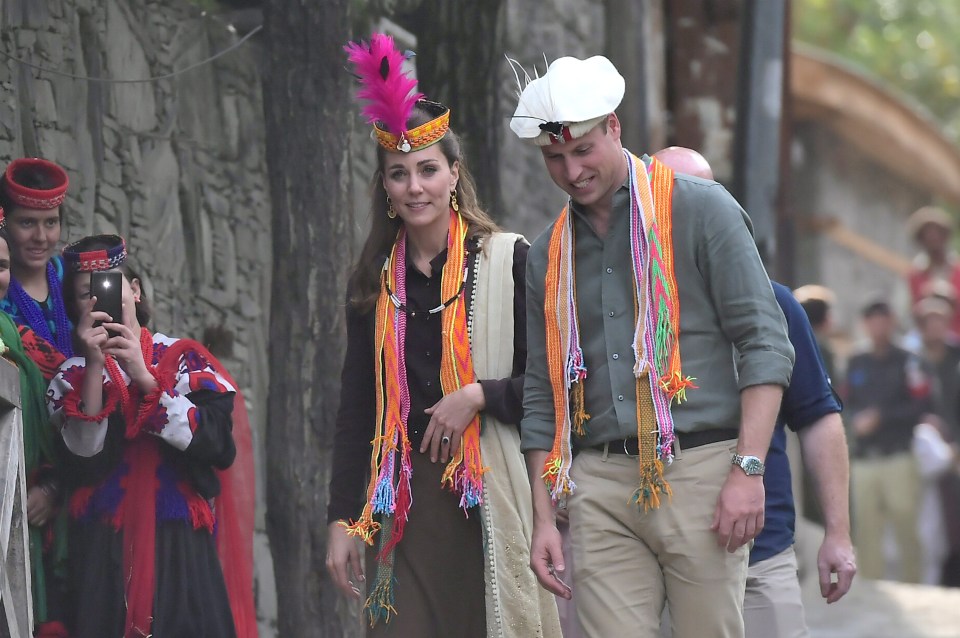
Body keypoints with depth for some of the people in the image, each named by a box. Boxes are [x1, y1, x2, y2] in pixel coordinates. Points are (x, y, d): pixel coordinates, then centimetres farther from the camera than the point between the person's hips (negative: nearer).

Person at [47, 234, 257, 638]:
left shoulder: (185, 359, 5)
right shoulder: (71, 379, 7)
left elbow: (219, 444, -10)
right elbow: (84, 459, -9)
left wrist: (143, 379, -14)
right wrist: (94, 365, -14)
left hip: (182, 549, 0)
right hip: (105, 554, 0)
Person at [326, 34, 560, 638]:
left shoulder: (508, 260, 0)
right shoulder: (375, 282, 12)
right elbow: (356, 409, 13)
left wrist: (479, 396, -15)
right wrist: (343, 519, 8)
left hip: (492, 495, -3)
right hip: (404, 499, 3)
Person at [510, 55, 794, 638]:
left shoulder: (700, 210, 1)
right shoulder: (550, 256, 17)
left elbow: (764, 342, -4)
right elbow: (542, 397, 20)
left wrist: (748, 470, -12)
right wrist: (544, 519, 11)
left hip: (699, 468, -4)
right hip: (601, 486, 4)